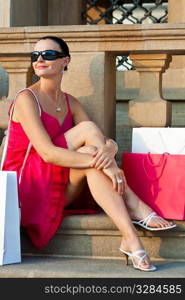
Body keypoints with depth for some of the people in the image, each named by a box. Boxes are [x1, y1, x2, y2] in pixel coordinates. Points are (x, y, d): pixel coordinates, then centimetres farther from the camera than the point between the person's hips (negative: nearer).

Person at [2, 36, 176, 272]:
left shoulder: (70, 103, 13)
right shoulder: (26, 99, -8)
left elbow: (111, 143, 0)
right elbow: (47, 153, -22)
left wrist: (108, 149, -27)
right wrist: (102, 163, -31)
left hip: (59, 193, 6)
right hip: (26, 186, -5)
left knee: (93, 154, -26)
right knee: (89, 129, -21)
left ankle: (130, 239, -35)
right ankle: (135, 207, -26)